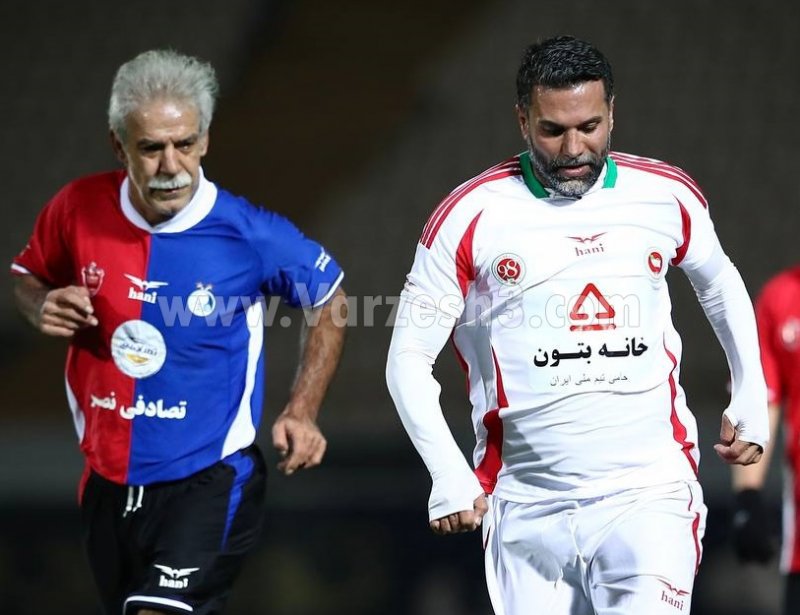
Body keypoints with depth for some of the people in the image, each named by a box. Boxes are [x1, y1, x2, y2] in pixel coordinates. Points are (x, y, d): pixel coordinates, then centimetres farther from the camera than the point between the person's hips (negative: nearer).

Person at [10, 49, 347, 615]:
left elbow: (329, 300, 4)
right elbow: (28, 276, 15)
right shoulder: (79, 208, -7)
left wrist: (303, 411, -2)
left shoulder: (248, 234, -14)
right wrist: (43, 308, -9)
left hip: (210, 479, -5)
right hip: (109, 483, 5)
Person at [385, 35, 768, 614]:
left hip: (649, 494, 0)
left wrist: (751, 400, 20)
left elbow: (719, 284, 25)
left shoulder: (668, 197, 3)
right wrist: (450, 476, -11)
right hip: (527, 507, 0)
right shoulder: (471, 216, -4)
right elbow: (409, 359, 0)